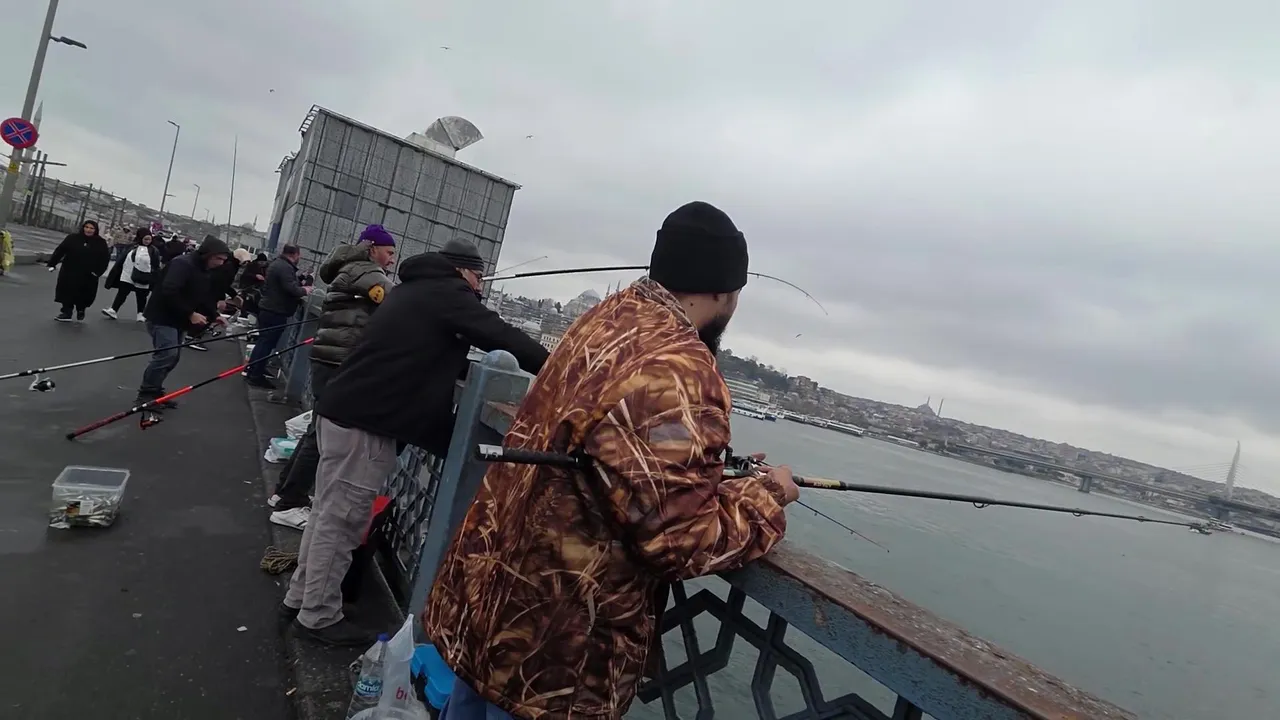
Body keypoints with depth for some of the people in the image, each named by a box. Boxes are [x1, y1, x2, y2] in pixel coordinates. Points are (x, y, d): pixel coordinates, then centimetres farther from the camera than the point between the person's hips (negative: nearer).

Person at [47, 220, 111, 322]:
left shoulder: (101, 243, -2)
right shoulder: (73, 238, -1)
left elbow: (105, 258, -2)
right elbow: (60, 250, 1)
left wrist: (98, 271, -10)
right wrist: (52, 263, -2)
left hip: (88, 275, -1)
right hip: (69, 272, 1)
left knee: (84, 295, 6)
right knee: (67, 292, 6)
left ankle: (81, 310, 33)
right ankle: (66, 313, 17)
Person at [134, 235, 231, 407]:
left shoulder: (203, 271, 12)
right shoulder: (182, 264, -20)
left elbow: (204, 297, 18)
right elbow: (169, 292, -31)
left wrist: (214, 315, 3)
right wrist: (190, 314, -29)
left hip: (176, 320, 10)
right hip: (162, 317, -10)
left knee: (173, 356, 11)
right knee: (167, 354, -18)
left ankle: (154, 392, 22)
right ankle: (145, 394, -6)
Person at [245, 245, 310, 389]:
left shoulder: (277, 263, 15)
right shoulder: (286, 268, -20)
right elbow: (292, 289, -27)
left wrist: (300, 286, 11)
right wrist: (304, 291, -9)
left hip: (268, 308, 11)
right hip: (276, 311, -11)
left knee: (264, 341, 20)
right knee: (267, 343, -5)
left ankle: (252, 369, 30)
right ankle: (255, 375, 0)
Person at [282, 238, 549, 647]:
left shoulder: (415, 289, 20)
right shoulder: (447, 293, -8)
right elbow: (501, 336, -13)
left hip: (344, 410, 10)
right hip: (365, 421, -10)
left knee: (328, 514, 18)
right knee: (341, 521, 1)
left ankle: (301, 597, 31)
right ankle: (318, 617, 13)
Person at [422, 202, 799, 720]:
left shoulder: (607, 316, 1)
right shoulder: (677, 372, -28)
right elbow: (687, 541, -25)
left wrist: (716, 470, 11)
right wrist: (768, 495, -8)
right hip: (554, 647, -8)